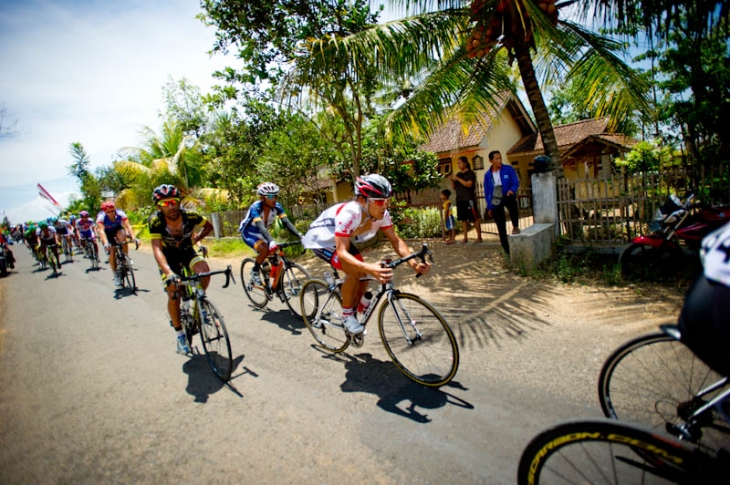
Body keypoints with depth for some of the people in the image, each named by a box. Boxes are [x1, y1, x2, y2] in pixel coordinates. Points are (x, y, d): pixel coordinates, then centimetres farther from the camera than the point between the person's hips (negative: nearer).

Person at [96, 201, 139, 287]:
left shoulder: (120, 213, -31)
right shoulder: (101, 217, -32)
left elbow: (128, 226, -40)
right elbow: (101, 230, -43)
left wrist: (134, 238, -55)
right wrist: (105, 243, -59)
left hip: (118, 229, 0)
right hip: (108, 233, 0)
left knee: (122, 235, -35)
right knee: (111, 252, -12)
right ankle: (116, 276, 2)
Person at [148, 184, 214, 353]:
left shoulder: (189, 216, -25)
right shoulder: (156, 221, -29)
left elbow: (209, 226, -4)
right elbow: (157, 249, -36)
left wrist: (196, 239, -17)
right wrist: (168, 273, -49)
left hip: (187, 251, 1)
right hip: (168, 256, -1)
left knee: (204, 271, -29)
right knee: (173, 294, -10)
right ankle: (179, 334, 10)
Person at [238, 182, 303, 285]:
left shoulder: (277, 206, -18)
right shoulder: (255, 207, -32)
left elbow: (287, 222, -25)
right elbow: (261, 226, -45)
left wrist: (300, 236, -39)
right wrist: (271, 241, -61)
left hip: (262, 235, 5)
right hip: (249, 234, -5)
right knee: (265, 250, -32)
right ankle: (255, 271, -6)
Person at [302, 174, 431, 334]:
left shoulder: (381, 214, -21)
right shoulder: (348, 214, -40)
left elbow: (395, 240, -16)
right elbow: (342, 252, -44)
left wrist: (413, 263, -31)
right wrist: (368, 268, -59)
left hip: (343, 240, 7)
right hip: (321, 239, -7)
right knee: (355, 272, -26)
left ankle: (355, 311, 29)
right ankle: (347, 315, -3)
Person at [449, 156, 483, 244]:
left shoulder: (470, 173, -3)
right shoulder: (458, 174, 16)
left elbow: (469, 184, -18)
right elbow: (454, 188, 18)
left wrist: (458, 179, -17)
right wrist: (452, 180, -1)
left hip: (469, 199, -7)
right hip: (460, 200, 7)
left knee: (475, 218, -5)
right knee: (463, 219, 7)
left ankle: (479, 237, -1)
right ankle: (465, 238, 12)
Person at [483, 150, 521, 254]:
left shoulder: (508, 169, -4)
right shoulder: (487, 175, 0)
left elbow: (516, 183, -4)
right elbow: (487, 192, 6)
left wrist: (512, 190, -27)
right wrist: (489, 207, 4)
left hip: (507, 197, -2)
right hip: (495, 202, 2)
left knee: (512, 201, -38)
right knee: (501, 226, 2)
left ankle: (515, 227, -18)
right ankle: (506, 248, 14)